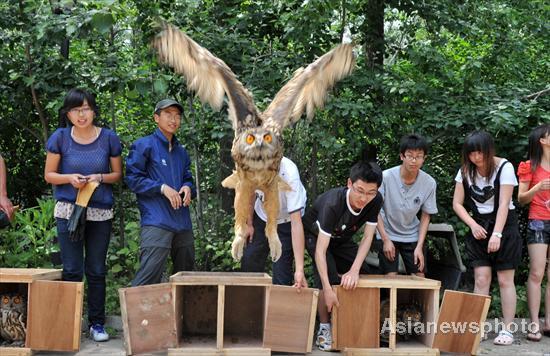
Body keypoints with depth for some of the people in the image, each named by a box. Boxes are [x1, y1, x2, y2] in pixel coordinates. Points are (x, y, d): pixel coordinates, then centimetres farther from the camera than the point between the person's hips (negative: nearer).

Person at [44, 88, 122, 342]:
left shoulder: (108, 138, -1)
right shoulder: (60, 138, -2)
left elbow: (118, 174, 7)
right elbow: (49, 175, 3)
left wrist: (100, 177, -13)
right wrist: (70, 178, -16)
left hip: (101, 213, 1)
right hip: (68, 211, -1)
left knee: (96, 271, 8)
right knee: (72, 270, 3)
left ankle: (97, 323, 17)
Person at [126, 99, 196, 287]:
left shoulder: (181, 152, 19)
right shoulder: (144, 145, -1)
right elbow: (132, 177, -6)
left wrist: (188, 188, 1)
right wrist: (162, 188, -14)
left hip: (182, 222, 7)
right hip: (156, 221, -7)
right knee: (148, 277, -15)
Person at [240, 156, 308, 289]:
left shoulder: (289, 174, -39)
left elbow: (296, 223, -40)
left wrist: (299, 269, -43)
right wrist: (249, 224, 5)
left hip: (287, 220, -4)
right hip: (261, 215, 4)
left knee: (282, 272, -11)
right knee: (249, 260, 4)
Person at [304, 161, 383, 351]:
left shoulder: (376, 201, -27)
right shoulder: (332, 203, -42)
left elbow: (367, 237, -20)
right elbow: (321, 249, -41)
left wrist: (354, 270, -32)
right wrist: (328, 289, -45)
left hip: (341, 238, 5)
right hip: (316, 235, -5)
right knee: (330, 278, -24)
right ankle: (324, 328, -9)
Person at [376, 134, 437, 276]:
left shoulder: (429, 183, -16)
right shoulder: (386, 177, -23)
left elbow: (425, 216, -3)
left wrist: (419, 246, -9)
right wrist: (386, 239, -13)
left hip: (412, 236, 2)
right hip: (388, 234, -2)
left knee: (419, 277, 2)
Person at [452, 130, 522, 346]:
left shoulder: (504, 167, -14)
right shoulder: (465, 171, -2)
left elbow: (504, 203, -20)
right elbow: (457, 203, 1)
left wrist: (497, 234, -27)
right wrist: (472, 225, -12)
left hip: (504, 225, -3)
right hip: (478, 227, 3)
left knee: (505, 280, -1)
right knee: (481, 279, -1)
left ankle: (507, 329, 5)